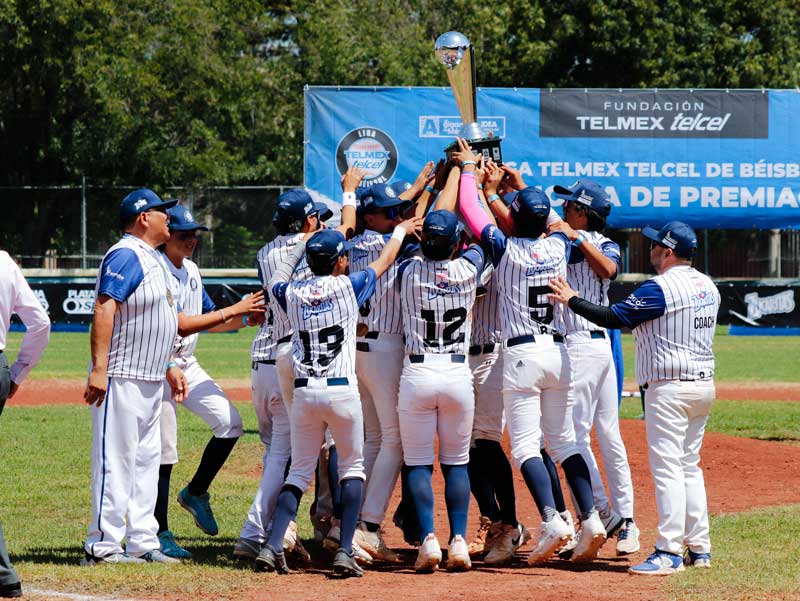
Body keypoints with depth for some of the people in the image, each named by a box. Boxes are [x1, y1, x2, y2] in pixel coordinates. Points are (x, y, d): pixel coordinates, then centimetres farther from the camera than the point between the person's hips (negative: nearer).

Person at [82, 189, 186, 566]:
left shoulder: (153, 259, 18)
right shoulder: (126, 255, -14)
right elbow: (104, 309, -23)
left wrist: (169, 367, 23)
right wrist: (99, 368, -30)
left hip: (151, 380, 10)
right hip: (122, 379, -10)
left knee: (146, 462, 12)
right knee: (115, 461, -9)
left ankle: (142, 544, 16)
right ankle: (103, 546, -8)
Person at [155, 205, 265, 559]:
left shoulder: (191, 271, 11)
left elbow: (210, 321, 17)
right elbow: (181, 325, -25)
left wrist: (247, 317, 0)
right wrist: (234, 310, -23)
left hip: (188, 366, 8)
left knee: (229, 423, -3)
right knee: (163, 453, -5)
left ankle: (195, 493, 16)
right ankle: (160, 535, 4)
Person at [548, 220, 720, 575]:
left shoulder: (660, 287, -15)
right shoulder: (708, 286, 12)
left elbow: (614, 318, -16)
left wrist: (572, 300, -5)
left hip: (670, 387, -9)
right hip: (704, 384, 9)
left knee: (667, 467, -8)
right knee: (689, 466, 15)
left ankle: (669, 552, -11)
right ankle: (699, 549, 14)